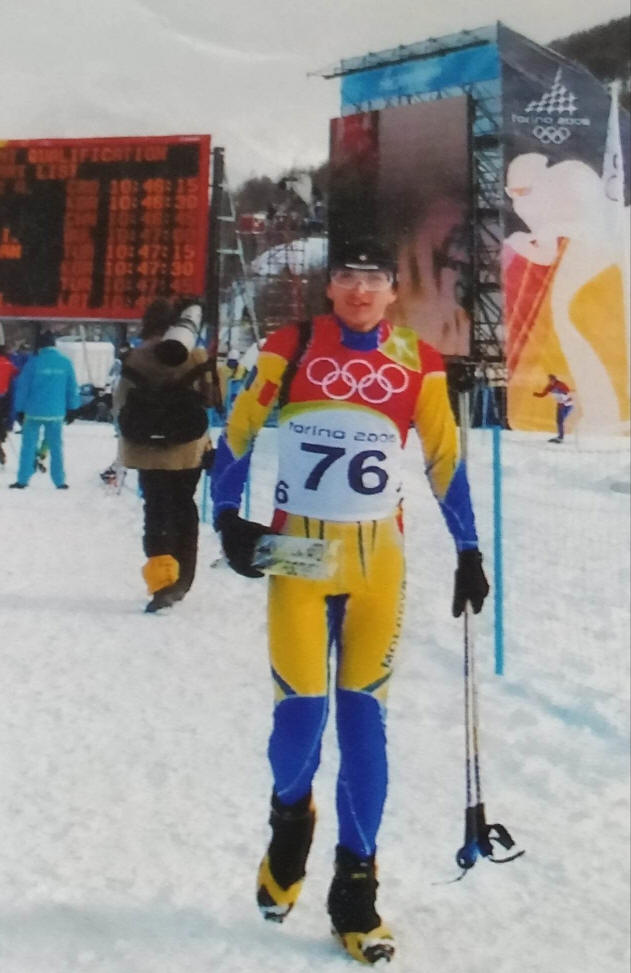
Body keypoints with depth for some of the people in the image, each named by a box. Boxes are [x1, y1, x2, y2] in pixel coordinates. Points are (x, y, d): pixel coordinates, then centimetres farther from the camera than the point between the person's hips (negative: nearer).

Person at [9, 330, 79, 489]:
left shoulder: (34, 362, -6)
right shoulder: (66, 362, -1)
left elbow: (23, 387, -4)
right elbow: (72, 387, 3)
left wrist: (19, 409, 3)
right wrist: (72, 409, 13)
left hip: (34, 411, -2)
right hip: (56, 412, 2)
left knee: (28, 445, 6)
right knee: (56, 446, 10)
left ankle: (22, 480, 5)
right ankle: (60, 481, 12)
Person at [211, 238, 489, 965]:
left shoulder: (418, 365, 1)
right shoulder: (286, 350, -2)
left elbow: (445, 459, 6)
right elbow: (237, 434, 5)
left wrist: (468, 552, 5)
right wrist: (229, 519, -4)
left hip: (377, 559, 1)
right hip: (297, 552, -1)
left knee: (364, 717, 3)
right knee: (300, 708, -5)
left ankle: (355, 888, 17)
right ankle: (290, 817, 30)